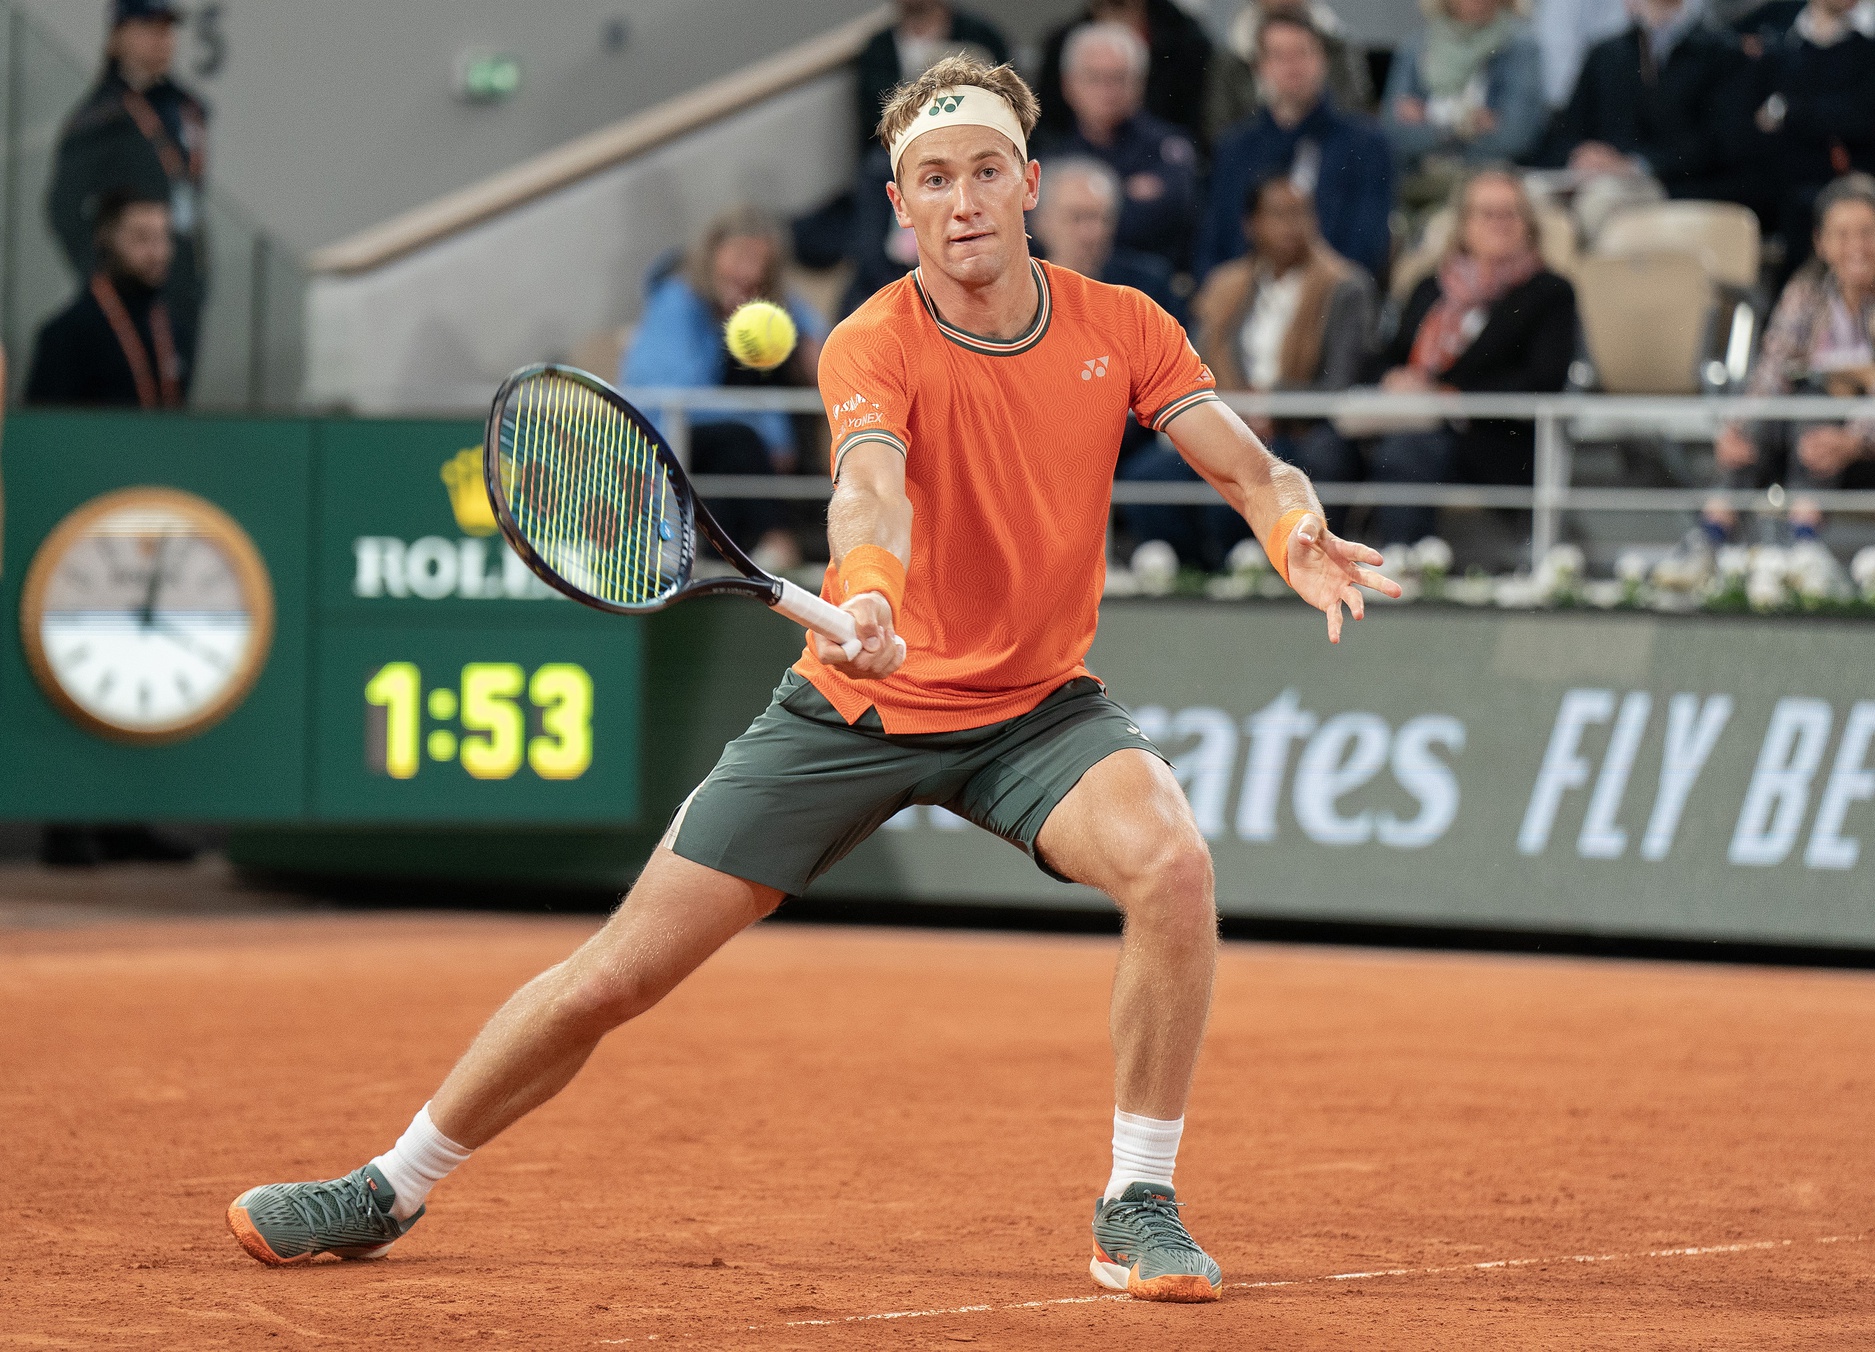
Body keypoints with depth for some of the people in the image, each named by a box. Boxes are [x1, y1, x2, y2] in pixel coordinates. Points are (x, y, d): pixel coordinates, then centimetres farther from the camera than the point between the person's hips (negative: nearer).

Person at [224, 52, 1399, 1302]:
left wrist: (1298, 527, -33)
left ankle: (1139, 1209, -13)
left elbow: (1253, 470, -9)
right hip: (864, 700, -2)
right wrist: (866, 589, -60)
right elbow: (872, 482, -38)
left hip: (1036, 708, 2)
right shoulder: (875, 345, -18)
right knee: (616, 976, -2)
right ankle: (391, 1192, 19)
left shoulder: (1122, 329, -6)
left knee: (1173, 862, -30)